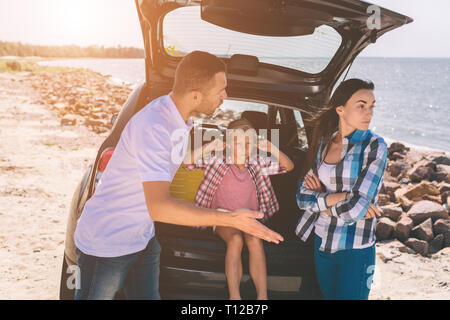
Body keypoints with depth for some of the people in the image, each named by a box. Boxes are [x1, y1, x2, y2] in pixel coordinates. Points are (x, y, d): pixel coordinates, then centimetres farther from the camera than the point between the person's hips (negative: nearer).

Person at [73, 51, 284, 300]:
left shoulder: (178, 118, 1)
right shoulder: (152, 127, -30)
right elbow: (158, 207, -38)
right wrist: (230, 220, -38)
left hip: (142, 239, 8)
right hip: (106, 244, -8)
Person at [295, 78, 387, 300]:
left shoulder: (374, 146, -13)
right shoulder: (323, 143, 2)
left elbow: (357, 208, -21)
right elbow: (302, 197, -3)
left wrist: (320, 199, -6)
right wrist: (337, 198, -17)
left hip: (355, 249, -5)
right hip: (322, 241, 5)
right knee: (328, 295, 19)